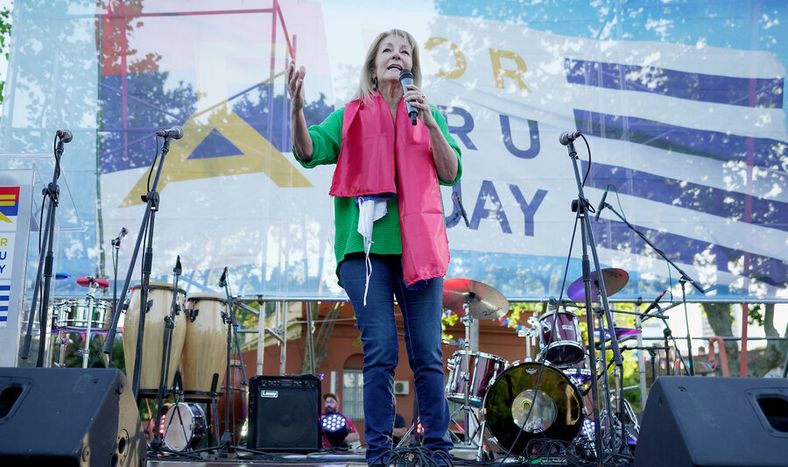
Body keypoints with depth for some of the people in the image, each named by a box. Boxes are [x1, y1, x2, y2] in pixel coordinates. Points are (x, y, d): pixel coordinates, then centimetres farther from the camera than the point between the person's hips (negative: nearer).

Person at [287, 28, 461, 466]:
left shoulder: (429, 115, 16)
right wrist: (297, 106, -18)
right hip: (365, 247, -1)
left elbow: (450, 173, 4)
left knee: (427, 354, 1)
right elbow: (307, 152, -1)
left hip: (417, 246, 1)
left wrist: (429, 123, -8)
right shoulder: (351, 116, 13)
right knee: (380, 352, -4)